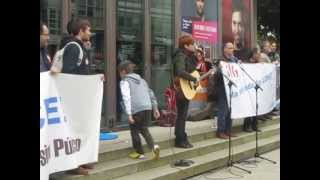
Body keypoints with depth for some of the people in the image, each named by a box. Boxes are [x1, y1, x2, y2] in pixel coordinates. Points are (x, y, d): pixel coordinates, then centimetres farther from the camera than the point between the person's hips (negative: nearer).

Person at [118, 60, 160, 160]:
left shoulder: (124, 81, 2)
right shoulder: (141, 80, 23)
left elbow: (127, 98, -11)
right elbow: (151, 94, 22)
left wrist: (129, 114, -14)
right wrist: (155, 108, 25)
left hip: (136, 109, -6)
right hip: (147, 107, 6)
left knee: (134, 130, 11)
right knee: (144, 129, 19)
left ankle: (140, 153, 19)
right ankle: (153, 146, -1)